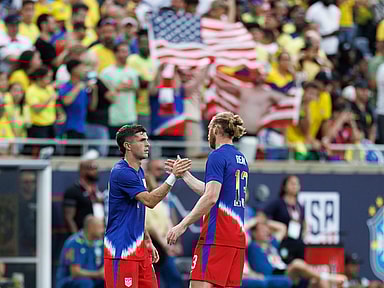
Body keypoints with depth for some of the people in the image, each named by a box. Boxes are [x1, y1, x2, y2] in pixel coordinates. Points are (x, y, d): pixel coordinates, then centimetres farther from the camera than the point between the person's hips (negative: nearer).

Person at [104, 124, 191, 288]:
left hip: (138, 248, 10)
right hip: (121, 250, -10)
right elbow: (150, 201, -24)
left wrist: (147, 241, 22)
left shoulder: (139, 171, 16)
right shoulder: (121, 173, -15)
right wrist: (173, 177, -26)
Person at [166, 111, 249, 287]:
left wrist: (182, 225, -18)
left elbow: (211, 197, -19)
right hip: (237, 236, 9)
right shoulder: (241, 159, 18)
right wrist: (183, 174, 34)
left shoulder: (218, 156, -8)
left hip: (217, 234, -9)